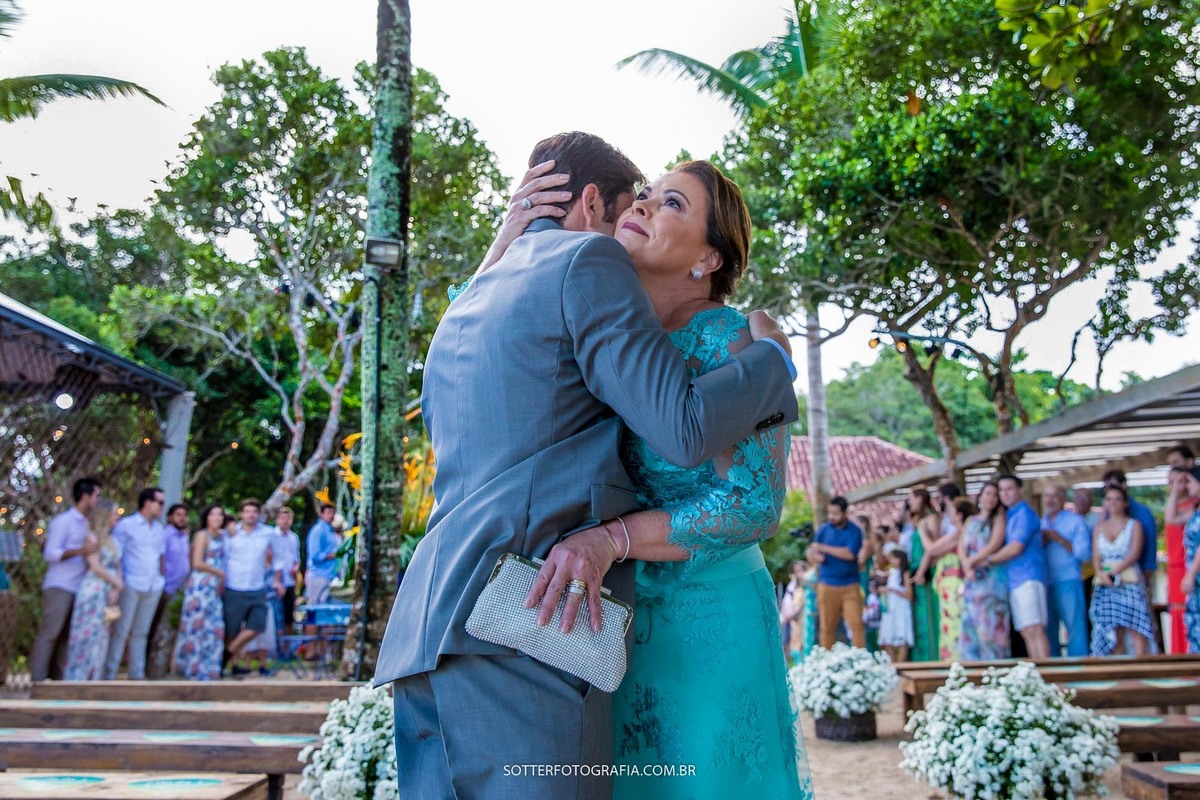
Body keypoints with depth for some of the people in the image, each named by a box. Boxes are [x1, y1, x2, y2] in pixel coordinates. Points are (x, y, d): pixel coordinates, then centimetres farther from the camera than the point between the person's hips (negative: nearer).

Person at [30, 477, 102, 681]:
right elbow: (50, 553, -13)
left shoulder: (88, 523, 14)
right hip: (59, 587, -7)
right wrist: (79, 551, -24)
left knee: (67, 635, 6)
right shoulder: (63, 521, -7)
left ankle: (59, 678, 10)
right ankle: (38, 680, -4)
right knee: (49, 633, -7)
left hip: (79, 588, 7)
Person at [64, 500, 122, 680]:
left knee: (101, 637, 6)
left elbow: (117, 568, 11)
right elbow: (95, 566, -11)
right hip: (94, 590, -6)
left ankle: (93, 678, 11)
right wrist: (118, 583, -5)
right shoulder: (93, 537, -4)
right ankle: (76, 677, 1)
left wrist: (116, 590, -5)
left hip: (109, 592, 6)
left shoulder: (112, 541, 15)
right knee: (88, 633, -5)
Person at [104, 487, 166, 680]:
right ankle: (109, 674, 4)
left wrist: (160, 579, 10)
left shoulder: (159, 529, 14)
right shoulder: (125, 525, -2)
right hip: (132, 585, -5)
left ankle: (137, 674, 17)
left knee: (141, 632, 11)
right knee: (121, 631, -3)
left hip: (154, 588, 5)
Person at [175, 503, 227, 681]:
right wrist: (220, 573, -4)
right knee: (197, 628, 0)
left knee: (215, 629, 5)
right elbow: (197, 563, -10)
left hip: (215, 588, 7)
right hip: (200, 585, -7)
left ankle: (208, 670, 15)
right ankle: (193, 671, 8)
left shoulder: (222, 536, 14)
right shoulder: (202, 535, -4)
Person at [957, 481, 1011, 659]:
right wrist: (967, 565, -8)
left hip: (992, 576, -5)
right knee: (971, 625, 1)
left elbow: (994, 545, -8)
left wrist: (971, 561, -5)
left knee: (991, 625, -10)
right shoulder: (970, 521, 20)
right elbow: (961, 548, 10)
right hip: (972, 579, 5)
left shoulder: (999, 518, 5)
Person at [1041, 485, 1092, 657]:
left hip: (1068, 583, -5)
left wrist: (1059, 539, -11)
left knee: (1075, 629, -5)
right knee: (1048, 632, 8)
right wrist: (1041, 543, -4)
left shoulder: (1076, 521, 1)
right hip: (1044, 584, 5)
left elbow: (1085, 553, -8)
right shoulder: (1040, 524, 16)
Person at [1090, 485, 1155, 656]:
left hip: (1130, 582, -3)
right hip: (1105, 585, 3)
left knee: (1135, 627, -10)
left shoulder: (1134, 525, 8)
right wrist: (1101, 573, -11)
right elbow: (1096, 556, 8)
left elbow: (1134, 554, -4)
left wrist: (1114, 571, -15)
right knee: (1111, 631, 0)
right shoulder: (1099, 527, 16)